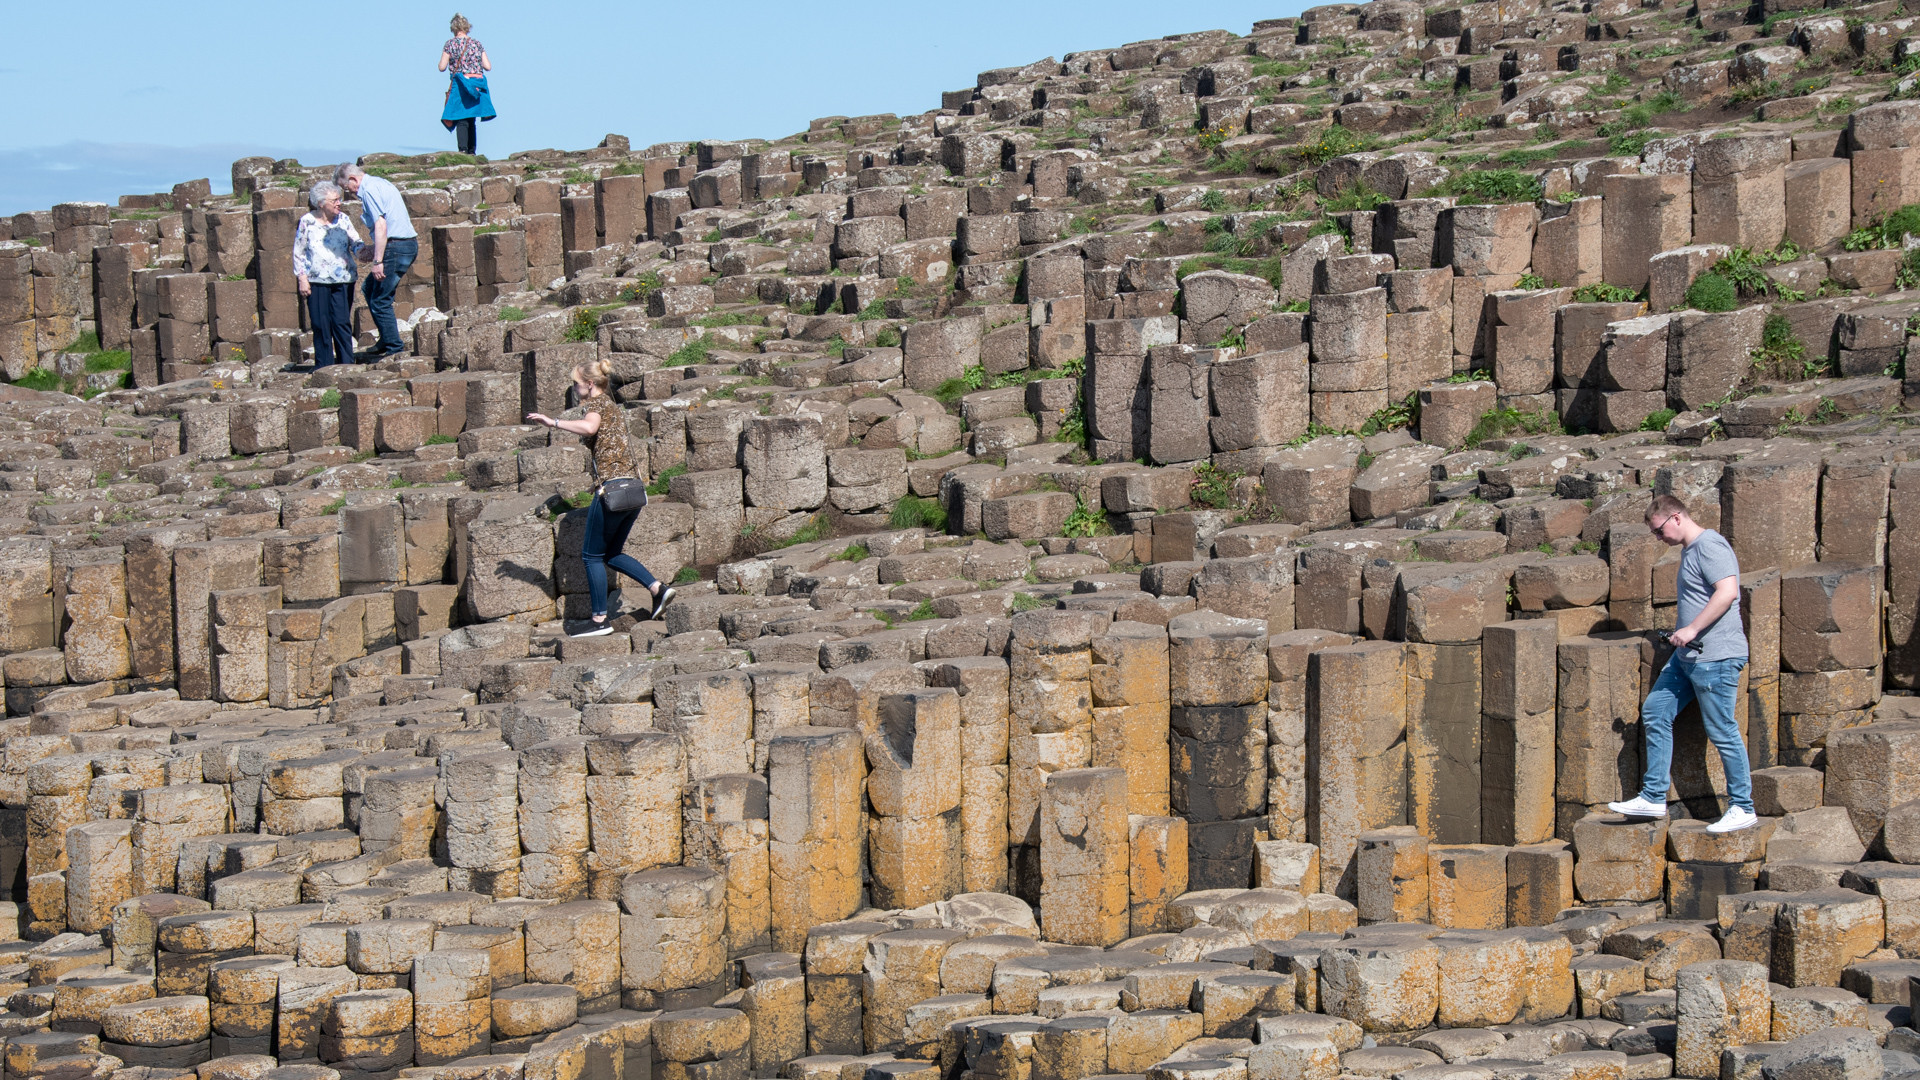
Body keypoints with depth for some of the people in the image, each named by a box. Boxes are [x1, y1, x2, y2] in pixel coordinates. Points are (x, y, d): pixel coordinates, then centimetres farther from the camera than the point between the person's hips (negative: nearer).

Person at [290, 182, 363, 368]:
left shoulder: (343, 220, 7)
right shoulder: (307, 222, 1)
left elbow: (356, 246, 5)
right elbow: (298, 253, 5)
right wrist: (302, 279, -2)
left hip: (343, 281, 1)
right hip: (317, 282, -1)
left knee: (341, 323, -4)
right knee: (321, 325, 0)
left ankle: (346, 364, 1)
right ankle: (324, 366, 8)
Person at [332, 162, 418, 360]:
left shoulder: (369, 190, -11)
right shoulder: (380, 184, 19)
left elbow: (381, 225, -21)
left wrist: (378, 261, -22)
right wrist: (374, 249, 23)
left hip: (396, 247, -10)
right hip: (409, 245, 10)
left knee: (380, 300, -3)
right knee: (371, 287, 21)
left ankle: (394, 348, 1)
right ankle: (386, 341, 22)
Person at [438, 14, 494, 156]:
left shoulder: (450, 44, -2)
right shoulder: (477, 44, 7)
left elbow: (442, 67, -3)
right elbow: (488, 67, 5)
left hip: (460, 84, -3)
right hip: (477, 84, 3)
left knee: (462, 120, -7)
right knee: (471, 120, 14)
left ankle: (463, 149, -22)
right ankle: (471, 151, 12)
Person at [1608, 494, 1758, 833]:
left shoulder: (1710, 546, -14)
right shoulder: (1690, 550, 17)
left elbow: (1727, 592, -25)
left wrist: (1691, 629, -24)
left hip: (1716, 656, -11)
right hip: (1688, 655, 11)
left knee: (1721, 730, -4)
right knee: (1655, 711, 9)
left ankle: (1743, 808, 5)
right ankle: (1653, 798, 13)